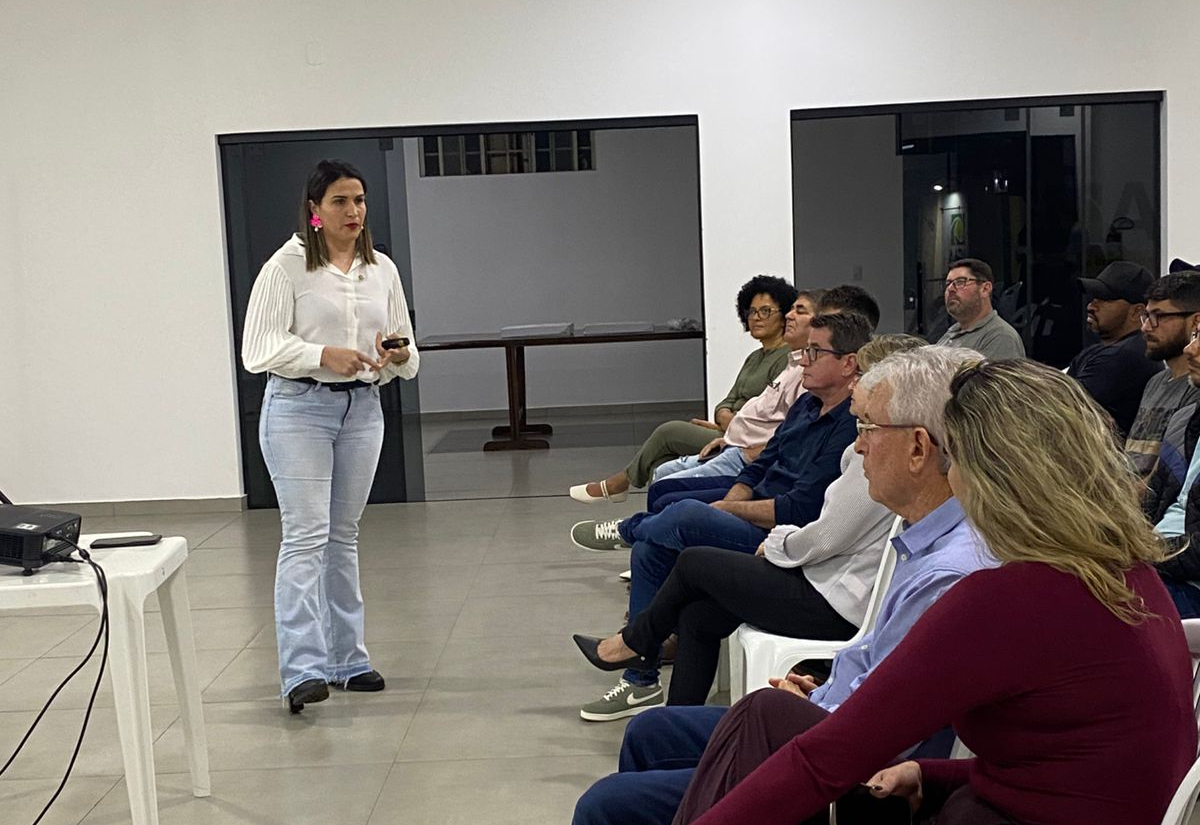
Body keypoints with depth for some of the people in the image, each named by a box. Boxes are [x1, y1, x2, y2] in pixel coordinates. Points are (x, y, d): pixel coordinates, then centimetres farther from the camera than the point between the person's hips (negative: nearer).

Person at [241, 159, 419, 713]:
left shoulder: (382, 270, 10)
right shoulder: (287, 266, -5)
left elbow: (408, 354, 15)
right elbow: (260, 348, -10)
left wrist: (398, 355, -9)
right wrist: (323, 355, -24)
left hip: (362, 408, 5)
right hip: (298, 407, -5)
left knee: (343, 537, 12)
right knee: (305, 537, -12)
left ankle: (347, 660, 20)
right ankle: (303, 671, -14)